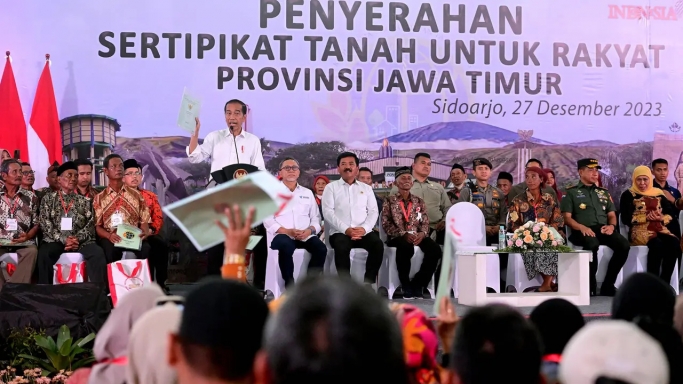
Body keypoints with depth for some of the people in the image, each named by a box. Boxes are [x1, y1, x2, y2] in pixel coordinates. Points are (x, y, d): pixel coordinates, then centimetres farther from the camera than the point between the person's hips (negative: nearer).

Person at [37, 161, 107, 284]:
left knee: (98, 253, -29)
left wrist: (78, 239, -11)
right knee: (44, 253, -33)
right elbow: (45, 222, 1)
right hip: (55, 240, -1)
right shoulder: (49, 198, 12)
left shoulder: (84, 199, 16)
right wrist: (64, 239, -12)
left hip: (81, 241, 1)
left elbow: (91, 223, 7)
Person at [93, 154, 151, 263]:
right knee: (111, 249, -37)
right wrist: (109, 235, -14)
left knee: (145, 248, -34)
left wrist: (145, 232, -9)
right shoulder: (99, 198, 13)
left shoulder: (136, 195, 17)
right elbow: (97, 226, 7)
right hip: (111, 239, -1)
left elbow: (144, 220, 14)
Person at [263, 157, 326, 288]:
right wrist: (287, 231, -15)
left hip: (305, 236, 4)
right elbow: (268, 220, -1)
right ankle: (289, 284, -24)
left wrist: (309, 230, -8)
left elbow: (316, 218, 15)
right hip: (282, 234, -3)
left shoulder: (307, 193, 20)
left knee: (321, 248, -25)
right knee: (286, 247, -37)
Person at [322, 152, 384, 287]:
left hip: (363, 232, 2)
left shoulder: (366, 188, 20)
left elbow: (373, 212, 10)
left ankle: (368, 284, -21)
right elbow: (328, 212, -1)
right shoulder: (331, 187, 12)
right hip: (340, 232, -2)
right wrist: (346, 229, -15)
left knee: (377, 244, -29)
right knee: (342, 246, -36)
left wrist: (364, 228, -12)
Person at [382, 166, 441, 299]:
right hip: (397, 237, -4)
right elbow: (386, 224, -3)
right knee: (406, 247, -39)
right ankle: (406, 286, -19)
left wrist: (422, 234, -14)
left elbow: (425, 223, 9)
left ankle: (417, 283, -11)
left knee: (435, 249, -27)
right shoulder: (390, 201, 6)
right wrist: (403, 234, -18)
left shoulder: (419, 202, 17)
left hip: (417, 236, 4)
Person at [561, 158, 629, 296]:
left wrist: (611, 225, -1)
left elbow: (612, 214, 23)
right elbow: (567, 217, 1)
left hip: (603, 229, 5)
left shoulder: (603, 192, 26)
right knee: (592, 244, -40)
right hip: (583, 231, -5)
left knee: (624, 245, -25)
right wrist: (581, 227, -18)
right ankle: (591, 285, -24)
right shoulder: (571, 192, 11)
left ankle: (608, 285, -16)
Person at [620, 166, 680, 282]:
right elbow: (626, 218, -4)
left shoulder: (658, 193, 18)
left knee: (674, 243, -30)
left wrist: (661, 218, -11)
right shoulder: (628, 195, 6)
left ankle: (664, 283, -28)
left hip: (660, 228, 4)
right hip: (640, 230, -4)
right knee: (657, 244, -36)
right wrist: (647, 217, -13)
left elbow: (672, 214, 12)